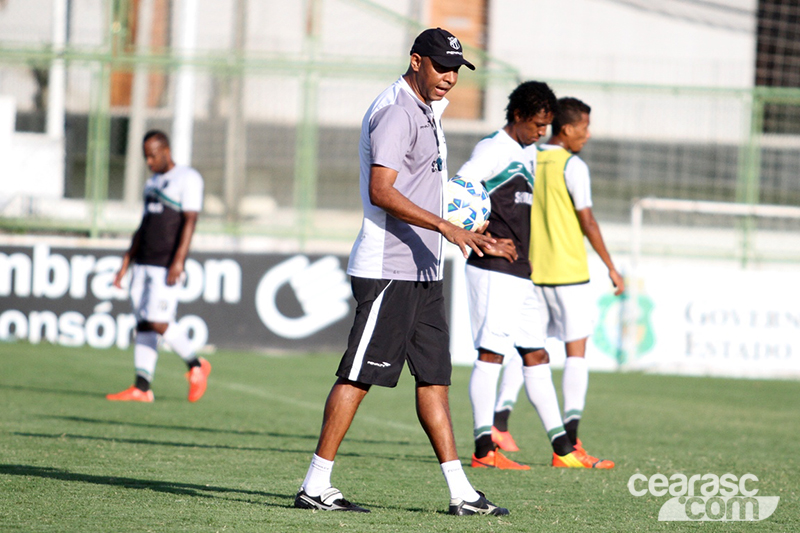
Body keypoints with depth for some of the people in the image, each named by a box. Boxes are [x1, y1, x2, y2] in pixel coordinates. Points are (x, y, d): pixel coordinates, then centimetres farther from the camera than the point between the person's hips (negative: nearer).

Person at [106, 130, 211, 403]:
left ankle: (196, 366, 5)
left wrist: (178, 260, -22)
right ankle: (141, 388, 1)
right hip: (144, 264, 8)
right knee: (143, 325, 3)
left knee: (159, 322, -14)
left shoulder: (188, 178, -5)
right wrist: (126, 263, 18)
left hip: (167, 266, -8)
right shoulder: (152, 183, 20)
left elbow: (189, 220, -13)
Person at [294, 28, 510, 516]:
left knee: (435, 376, 8)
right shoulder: (396, 112, -14)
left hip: (423, 271, 10)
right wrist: (446, 228, -29)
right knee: (359, 375, -8)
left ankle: (460, 491, 9)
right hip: (389, 269, -10)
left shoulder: (427, 109, 17)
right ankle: (316, 485, -5)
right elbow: (381, 191, -23)